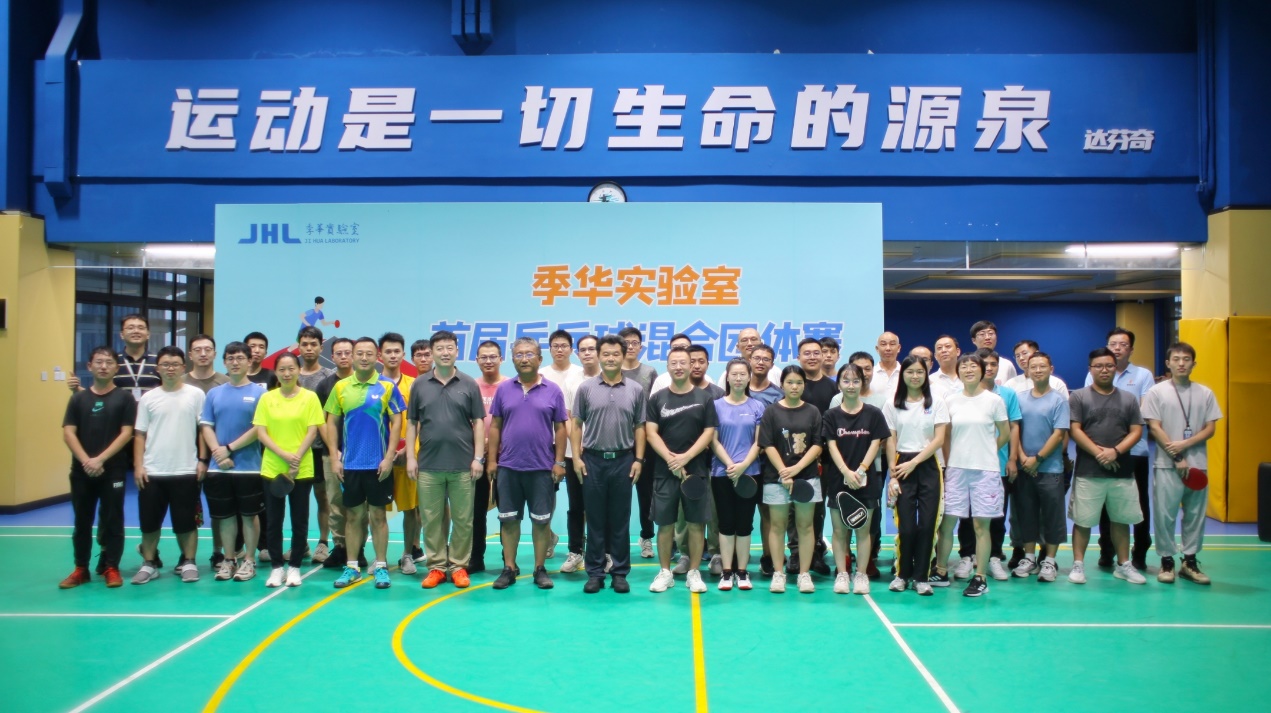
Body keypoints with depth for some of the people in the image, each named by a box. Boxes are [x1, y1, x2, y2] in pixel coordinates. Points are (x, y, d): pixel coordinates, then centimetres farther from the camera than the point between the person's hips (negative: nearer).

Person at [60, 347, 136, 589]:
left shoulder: (125, 398, 0)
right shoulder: (78, 398, 8)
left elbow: (126, 433, -6)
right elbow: (68, 433, 1)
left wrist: (101, 459, -15)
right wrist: (86, 461, -14)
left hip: (113, 470, -3)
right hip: (81, 470, 3)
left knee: (112, 520, 2)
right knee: (82, 520, 9)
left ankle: (111, 568, 10)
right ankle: (81, 569, 18)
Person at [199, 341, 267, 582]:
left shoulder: (259, 392, -2)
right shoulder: (214, 394, 9)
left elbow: (259, 428, -8)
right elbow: (206, 427, 6)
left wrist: (230, 448, -11)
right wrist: (217, 451, -10)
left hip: (249, 467, -3)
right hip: (218, 468, 3)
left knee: (249, 514, 5)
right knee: (225, 515, 10)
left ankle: (249, 560, 14)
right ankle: (229, 559, 20)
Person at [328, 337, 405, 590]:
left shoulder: (387, 386, -4)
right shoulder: (341, 387, 3)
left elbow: (396, 422, -4)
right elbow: (331, 422, 7)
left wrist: (389, 458, -10)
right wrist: (334, 457, 0)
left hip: (378, 463, -2)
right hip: (349, 463, 2)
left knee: (378, 515, 6)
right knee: (352, 515, 10)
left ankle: (381, 566, 14)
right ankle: (351, 567, 19)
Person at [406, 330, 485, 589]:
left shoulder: (468, 384, 2)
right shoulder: (420, 385, 6)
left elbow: (478, 422, 2)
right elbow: (412, 423, 8)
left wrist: (478, 457, -5)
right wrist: (410, 457, 1)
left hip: (463, 465, -1)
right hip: (428, 465, 1)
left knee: (463, 519, 5)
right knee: (431, 519, 7)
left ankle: (459, 566, 16)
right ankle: (435, 566, 17)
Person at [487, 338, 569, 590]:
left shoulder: (553, 391, 0)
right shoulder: (504, 389, 4)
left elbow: (560, 428, 1)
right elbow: (495, 426, 6)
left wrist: (559, 462, -4)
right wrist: (491, 460, 1)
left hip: (542, 467, -1)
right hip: (508, 466, 2)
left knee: (541, 520, 5)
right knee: (508, 519, 8)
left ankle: (540, 569, 16)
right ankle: (509, 568, 18)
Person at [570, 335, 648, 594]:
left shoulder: (636, 390, 3)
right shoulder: (586, 388, 2)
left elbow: (640, 427, 5)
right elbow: (577, 425, 4)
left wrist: (638, 459, -2)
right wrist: (576, 457, -3)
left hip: (623, 460, 0)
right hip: (593, 459, 0)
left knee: (620, 520, 6)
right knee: (595, 519, 6)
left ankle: (620, 572, 14)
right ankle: (595, 573, 14)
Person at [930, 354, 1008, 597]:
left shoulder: (994, 400, -1)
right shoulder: (950, 401, 5)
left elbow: (1005, 434, 8)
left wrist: (984, 452, 8)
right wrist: (948, 460, 4)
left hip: (985, 470, -2)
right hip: (956, 469, 2)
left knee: (981, 524, 2)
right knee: (946, 522, 4)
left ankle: (980, 578, 9)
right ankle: (941, 572, 16)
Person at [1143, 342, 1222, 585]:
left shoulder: (1205, 393, 7)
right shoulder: (1156, 392, -1)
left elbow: (1210, 429, 4)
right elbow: (1154, 428, -5)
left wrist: (1185, 444, -12)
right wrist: (1177, 459, -10)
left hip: (1198, 464, 3)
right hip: (1167, 465, -2)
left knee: (1195, 514, 7)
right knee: (1165, 515, 0)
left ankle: (1190, 561, 18)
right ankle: (1166, 561, 11)